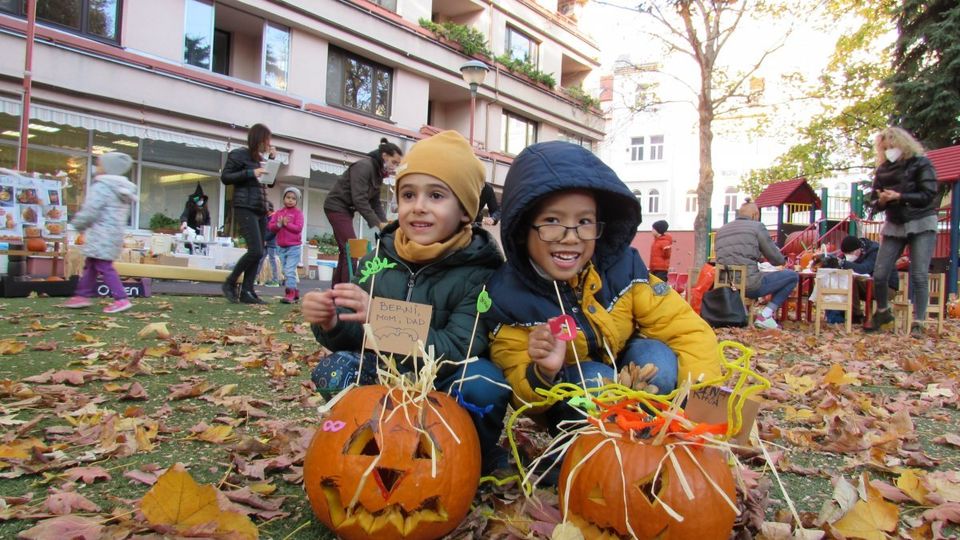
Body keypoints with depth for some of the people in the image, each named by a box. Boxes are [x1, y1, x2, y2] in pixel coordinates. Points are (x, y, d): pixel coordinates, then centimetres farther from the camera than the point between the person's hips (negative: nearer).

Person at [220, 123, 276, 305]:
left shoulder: (261, 158, 17)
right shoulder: (239, 154, -1)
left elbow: (271, 182, 21)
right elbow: (225, 177, -6)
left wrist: (273, 160, 9)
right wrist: (251, 173, -16)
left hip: (260, 209, 8)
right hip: (245, 208, -8)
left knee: (259, 253, 1)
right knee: (256, 251, -17)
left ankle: (246, 291, 3)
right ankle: (230, 283, 0)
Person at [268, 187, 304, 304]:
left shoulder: (298, 213, -2)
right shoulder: (278, 212, 11)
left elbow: (298, 228, -14)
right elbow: (270, 226, 3)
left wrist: (286, 224, -19)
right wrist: (279, 224, -15)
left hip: (294, 247, -6)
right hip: (281, 247, 6)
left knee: (290, 271, -14)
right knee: (285, 272, 8)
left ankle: (290, 294, -13)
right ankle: (295, 293, 16)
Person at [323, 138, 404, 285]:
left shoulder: (378, 173, 9)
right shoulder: (364, 166, -20)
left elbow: (375, 202, 8)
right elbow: (359, 199, -26)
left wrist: (385, 224, -6)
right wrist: (377, 223, -26)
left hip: (346, 209, 10)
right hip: (336, 206, -10)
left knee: (346, 251, 11)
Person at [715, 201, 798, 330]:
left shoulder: (721, 230, 16)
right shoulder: (757, 226, 1)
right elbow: (777, 259, 3)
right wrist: (783, 259, 26)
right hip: (749, 285, -7)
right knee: (792, 276, 10)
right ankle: (765, 315, -1)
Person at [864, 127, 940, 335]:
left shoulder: (921, 164, -4)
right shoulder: (883, 170, 9)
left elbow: (928, 196, -11)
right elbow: (874, 202, 10)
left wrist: (899, 197, -21)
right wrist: (881, 201, -13)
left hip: (921, 225, -4)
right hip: (894, 225, 4)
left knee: (919, 276, -7)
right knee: (879, 274, 0)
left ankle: (918, 323, 0)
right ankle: (882, 312, 21)